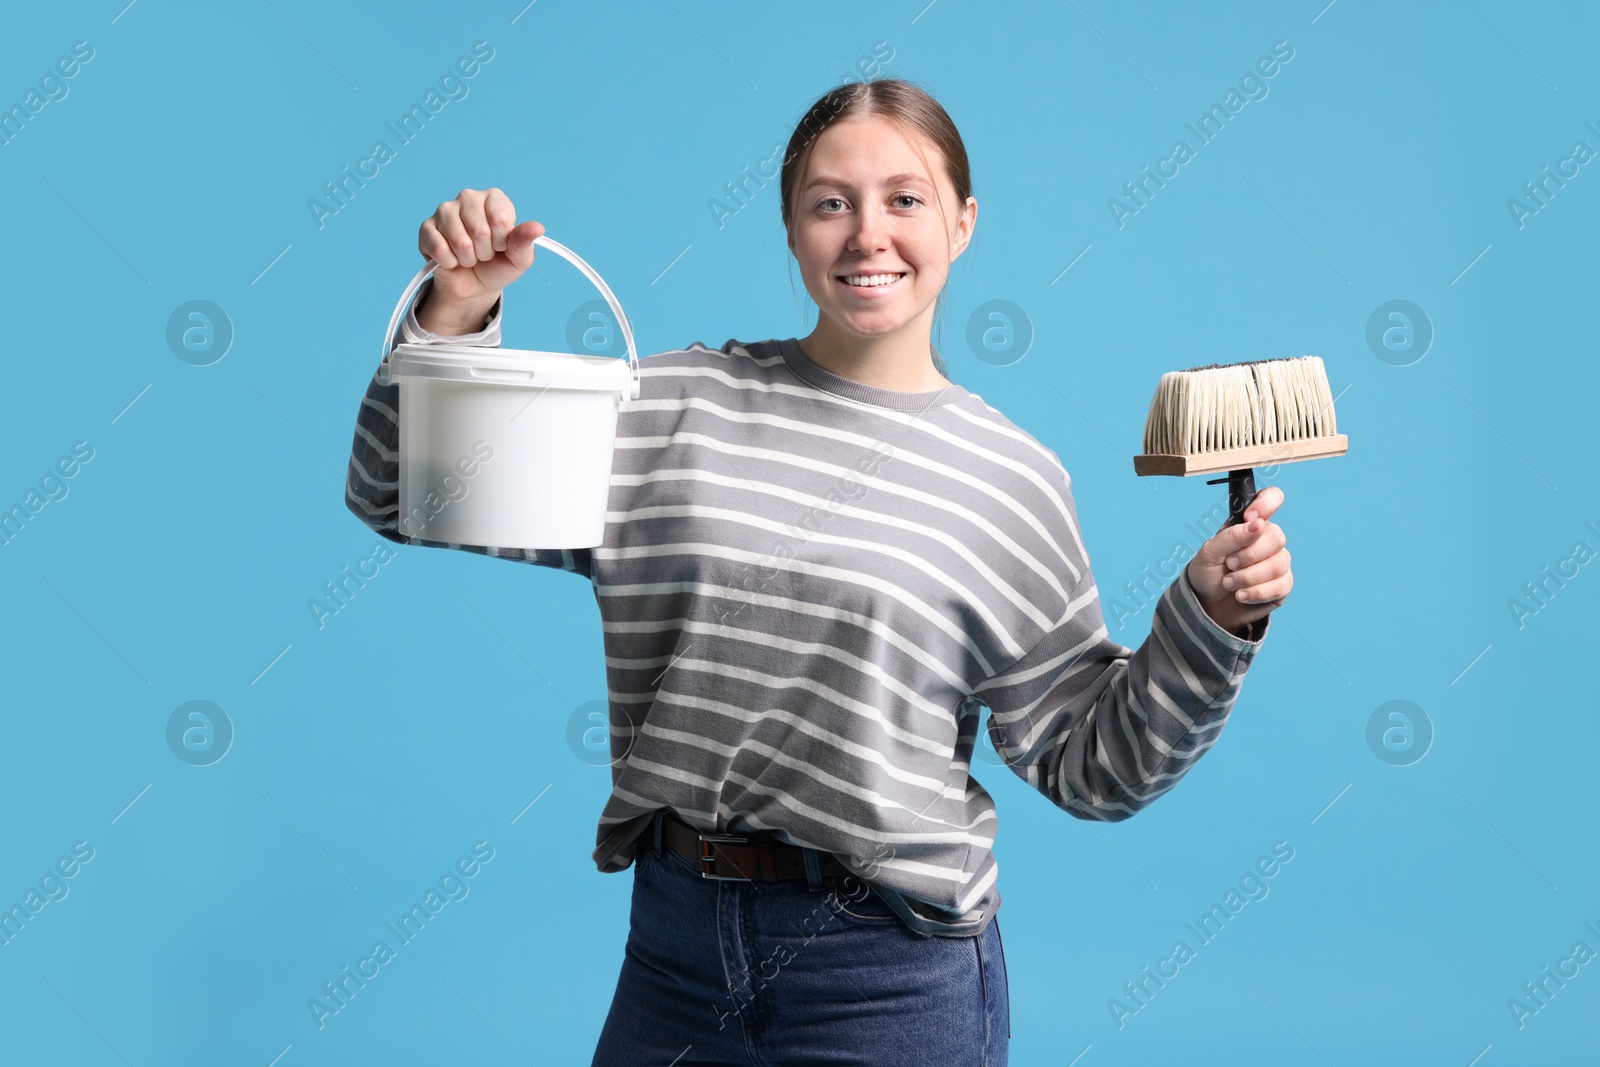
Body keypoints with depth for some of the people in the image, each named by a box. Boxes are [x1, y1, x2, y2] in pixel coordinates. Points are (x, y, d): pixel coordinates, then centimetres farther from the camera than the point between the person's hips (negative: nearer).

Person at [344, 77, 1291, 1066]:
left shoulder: (1014, 476, -2)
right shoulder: (679, 401, 0)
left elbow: (1091, 765, 1)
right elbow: (405, 493, 1)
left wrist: (1212, 620, -11)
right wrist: (456, 314, -11)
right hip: (674, 940, 2)